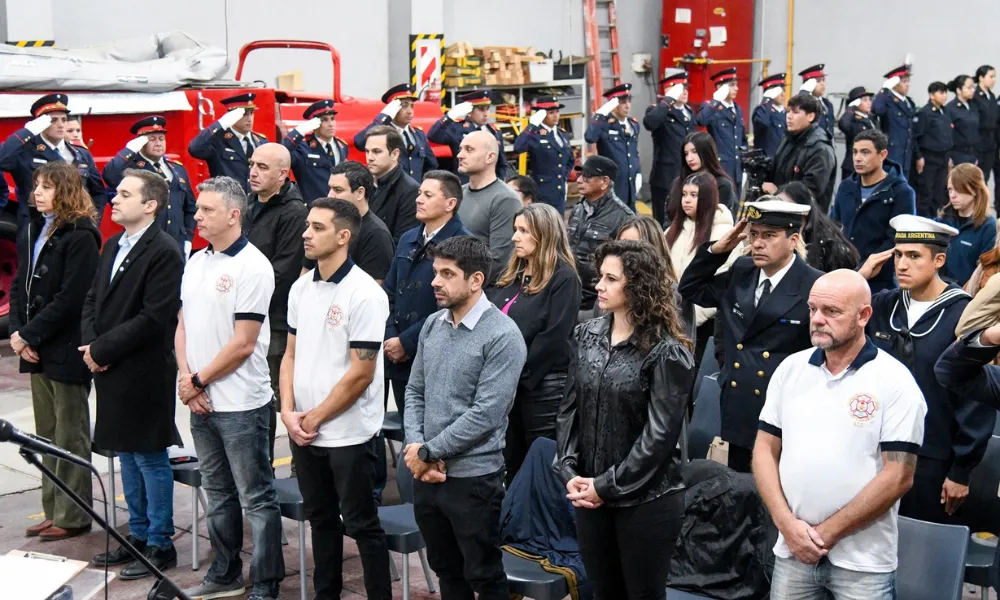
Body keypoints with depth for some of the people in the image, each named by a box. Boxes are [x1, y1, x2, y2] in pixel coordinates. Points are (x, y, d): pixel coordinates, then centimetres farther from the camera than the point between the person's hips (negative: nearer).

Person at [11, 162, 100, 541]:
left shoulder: (80, 237, -13)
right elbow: (19, 286, 11)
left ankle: (73, 516, 12)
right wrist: (17, 332, -3)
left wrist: (28, 335, -16)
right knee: (47, 436, 13)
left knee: (70, 438, 3)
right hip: (36, 349, 8)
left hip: (66, 350, -7)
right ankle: (53, 512, 22)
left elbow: (70, 298, -18)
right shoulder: (31, 233, 12)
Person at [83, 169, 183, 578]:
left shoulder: (164, 252, -15)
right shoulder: (113, 246, 12)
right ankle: (138, 535, 29)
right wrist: (90, 344, -2)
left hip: (144, 374, -8)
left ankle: (160, 545, 13)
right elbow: (93, 300, 15)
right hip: (111, 371, 8)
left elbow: (154, 318, -20)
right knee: (127, 456, 17)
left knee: (149, 459, 1)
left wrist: (102, 349, -15)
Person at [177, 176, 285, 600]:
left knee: (256, 498, 2)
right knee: (217, 492, 18)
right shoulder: (195, 262, 10)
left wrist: (198, 380, -9)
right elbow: (182, 325, 12)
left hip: (240, 403, -8)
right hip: (200, 402, 8)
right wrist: (185, 376, -3)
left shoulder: (252, 267, -14)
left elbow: (243, 345, -16)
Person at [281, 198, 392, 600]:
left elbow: (361, 373, -16)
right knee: (321, 520, 18)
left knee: (361, 525, 3)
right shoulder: (301, 288, 6)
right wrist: (288, 412, -1)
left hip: (349, 434, -7)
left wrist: (314, 418, -11)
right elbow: (291, 354, 12)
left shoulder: (364, 294, -15)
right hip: (303, 431, 7)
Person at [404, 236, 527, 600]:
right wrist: (414, 447, -6)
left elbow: (485, 414, -20)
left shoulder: (502, 336, -15)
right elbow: (415, 391, 10)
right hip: (425, 474, 6)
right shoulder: (433, 325, 7)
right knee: (446, 570, 19)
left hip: (473, 478, -6)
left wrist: (428, 452, -14)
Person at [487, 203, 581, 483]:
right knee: (510, 463, 14)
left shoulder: (564, 278, -8)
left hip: (542, 385, -7)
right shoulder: (510, 274, 15)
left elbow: (553, 337, -15)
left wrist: (519, 374, -14)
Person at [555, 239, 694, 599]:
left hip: (646, 500, -5)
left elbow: (660, 434, -15)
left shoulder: (667, 352, -12)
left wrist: (608, 486, -15)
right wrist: (569, 472, -5)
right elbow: (570, 410, 6)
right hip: (589, 495, 5)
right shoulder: (587, 335, 5)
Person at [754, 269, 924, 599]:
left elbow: (898, 476, -12)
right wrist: (787, 523, -7)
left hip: (863, 560, -3)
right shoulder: (790, 368, 4)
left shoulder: (894, 381, -8)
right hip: (793, 551, 3)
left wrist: (826, 532, -11)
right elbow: (765, 451, 6)